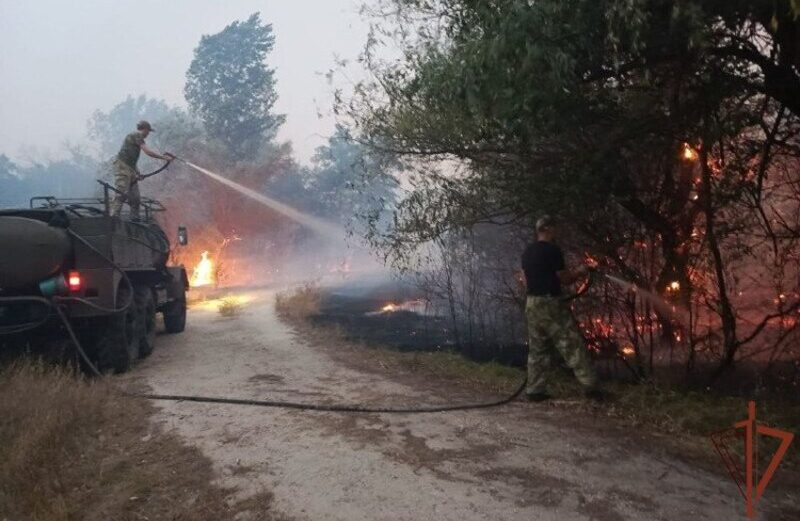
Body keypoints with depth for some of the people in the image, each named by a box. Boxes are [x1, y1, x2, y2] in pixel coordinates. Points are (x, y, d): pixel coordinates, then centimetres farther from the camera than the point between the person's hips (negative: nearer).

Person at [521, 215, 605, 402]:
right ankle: (590, 386, -2)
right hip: (550, 303, -7)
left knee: (537, 349, 11)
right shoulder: (552, 250, -11)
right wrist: (579, 272, 9)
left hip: (532, 303, 8)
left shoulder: (527, 252, 12)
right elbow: (564, 279, -7)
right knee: (572, 344, -2)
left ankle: (535, 390, 11)